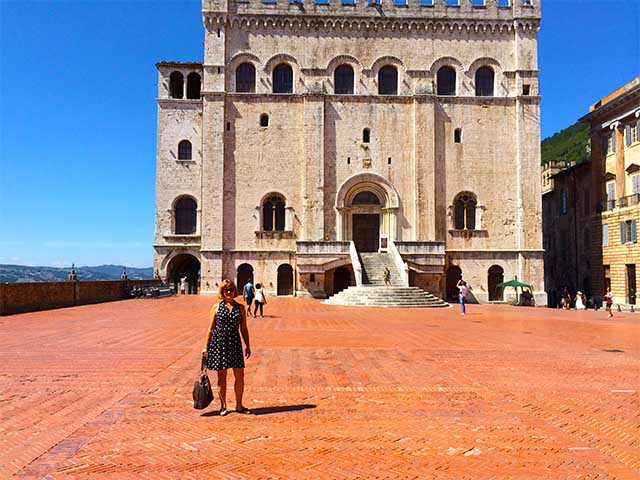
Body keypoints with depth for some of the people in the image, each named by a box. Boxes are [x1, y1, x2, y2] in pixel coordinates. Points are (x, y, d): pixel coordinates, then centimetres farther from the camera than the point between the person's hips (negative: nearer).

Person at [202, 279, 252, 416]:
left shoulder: (240, 307, 7)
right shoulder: (216, 307, 2)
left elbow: (244, 328, 10)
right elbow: (211, 328, 5)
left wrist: (247, 346, 8)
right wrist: (206, 346, 2)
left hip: (235, 343, 2)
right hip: (219, 343, -2)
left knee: (240, 376, 3)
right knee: (221, 376, 7)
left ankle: (239, 405, 19)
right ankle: (223, 406, 21)